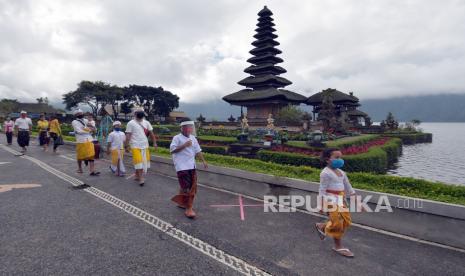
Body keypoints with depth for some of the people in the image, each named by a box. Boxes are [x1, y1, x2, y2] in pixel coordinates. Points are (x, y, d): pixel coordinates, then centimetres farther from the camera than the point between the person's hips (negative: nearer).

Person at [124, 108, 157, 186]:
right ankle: (141, 178, -3)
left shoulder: (146, 122, 10)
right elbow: (128, 136, -6)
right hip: (135, 146, -5)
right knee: (138, 162, -8)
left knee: (144, 162, 6)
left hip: (145, 146, 5)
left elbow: (151, 133, 12)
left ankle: (137, 176, 22)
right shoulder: (131, 123, -3)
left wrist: (154, 142, 5)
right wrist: (127, 146, -10)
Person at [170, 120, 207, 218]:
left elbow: (198, 150, 14)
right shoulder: (177, 138, -7)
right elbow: (172, 150, -16)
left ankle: (182, 202, 30)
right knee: (186, 187, -6)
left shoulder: (193, 138, 11)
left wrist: (203, 161, 6)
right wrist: (184, 145, -22)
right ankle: (188, 209, 6)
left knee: (192, 187, 9)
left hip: (191, 165, 6)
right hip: (182, 166, -6)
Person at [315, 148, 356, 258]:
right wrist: (322, 205, -16)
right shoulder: (325, 173, -15)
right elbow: (322, 189, -15)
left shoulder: (341, 172, 10)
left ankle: (321, 226, 28)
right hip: (331, 200, -9)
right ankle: (338, 246, 17)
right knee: (337, 222, -1)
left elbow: (348, 187, 18)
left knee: (346, 221, 12)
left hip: (341, 199, 9)